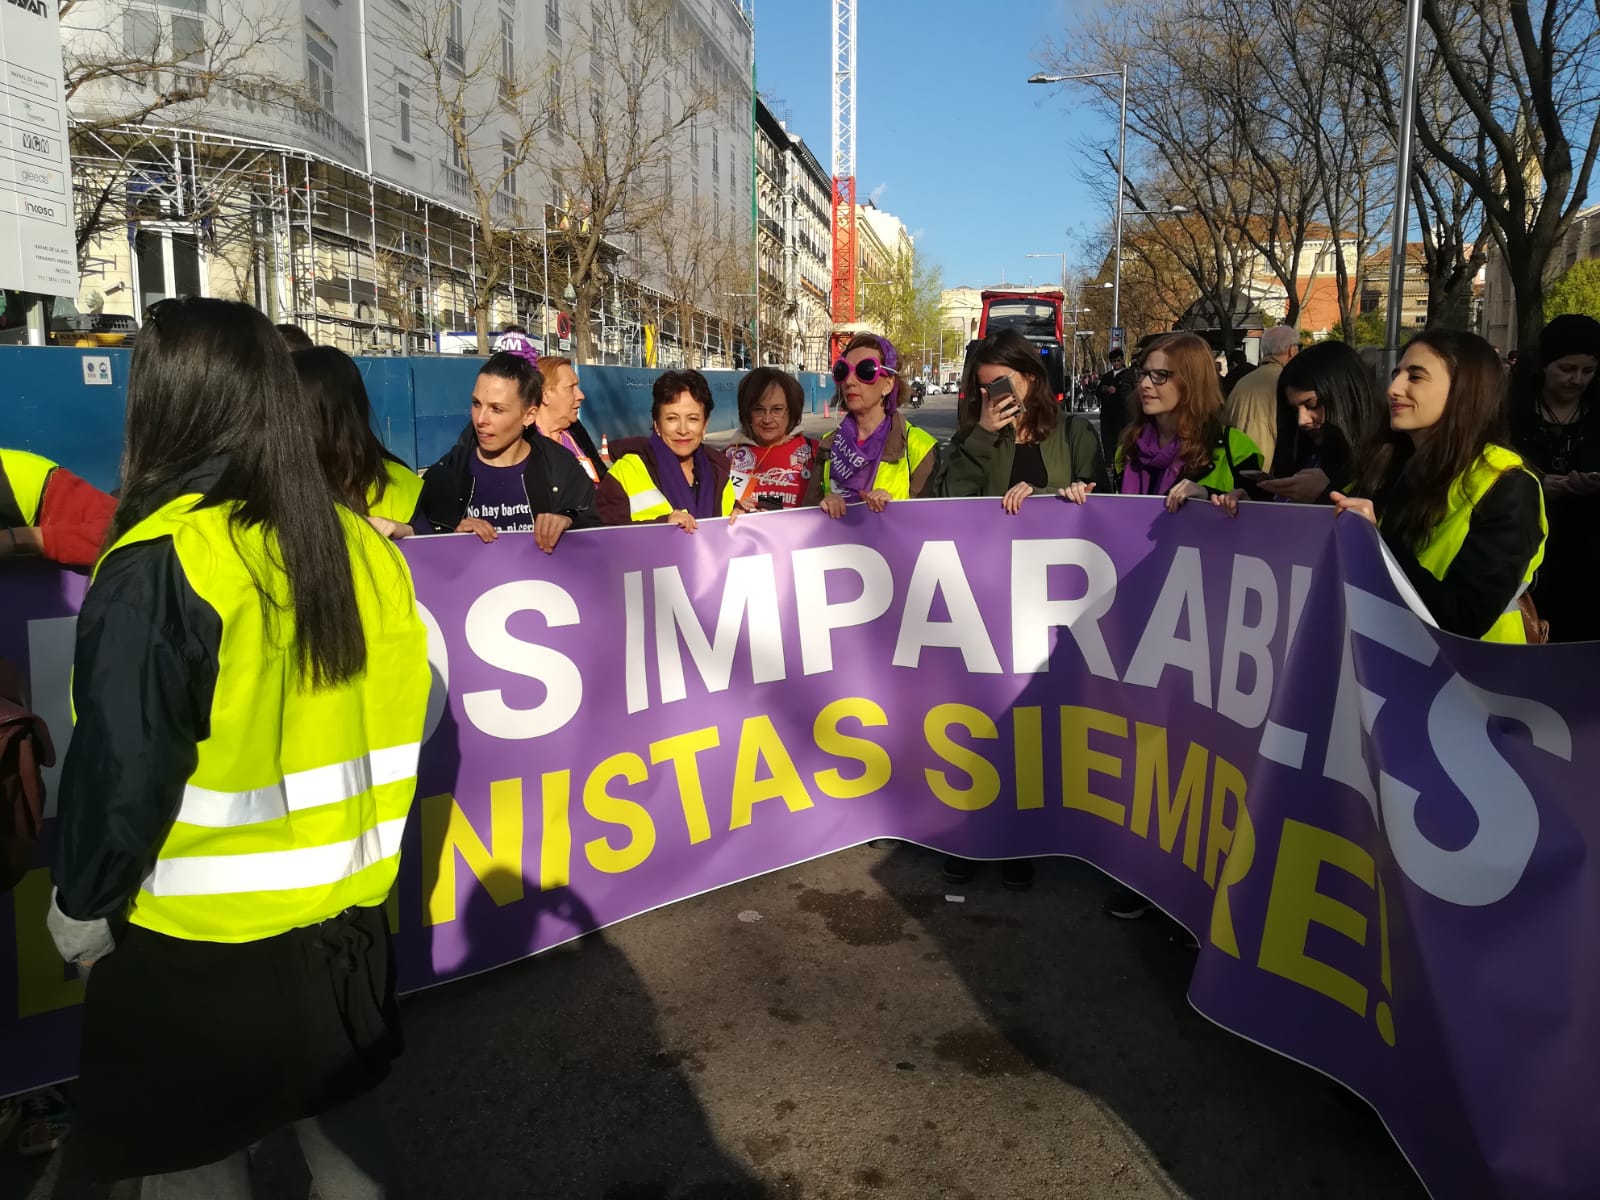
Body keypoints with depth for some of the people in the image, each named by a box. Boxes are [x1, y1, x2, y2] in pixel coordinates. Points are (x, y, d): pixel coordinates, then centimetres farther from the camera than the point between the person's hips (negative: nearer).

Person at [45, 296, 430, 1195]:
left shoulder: (162, 565, -20)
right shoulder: (363, 546, -1)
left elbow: (122, 770, -17)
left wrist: (84, 910, -1)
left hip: (198, 932, -5)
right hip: (346, 905, 6)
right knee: (344, 1116, 22)